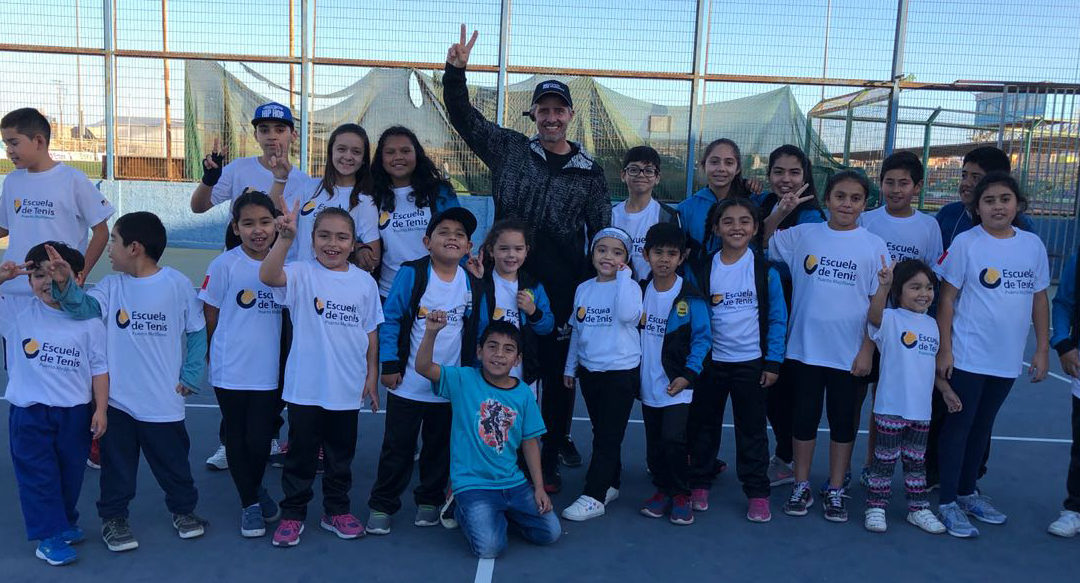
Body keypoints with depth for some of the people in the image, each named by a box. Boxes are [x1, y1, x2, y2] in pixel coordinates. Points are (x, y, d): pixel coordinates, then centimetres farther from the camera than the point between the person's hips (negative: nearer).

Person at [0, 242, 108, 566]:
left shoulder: (88, 320, -4)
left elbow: (99, 367, -1)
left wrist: (101, 409, -4)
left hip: (76, 412, 1)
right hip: (29, 410, -1)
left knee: (71, 472, 15)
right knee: (38, 475, 4)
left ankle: (65, 523, 36)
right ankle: (49, 536, 15)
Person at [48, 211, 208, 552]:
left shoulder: (177, 284, -8)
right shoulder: (111, 286, 1)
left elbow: (197, 331, -1)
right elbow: (84, 306, -17)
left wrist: (190, 376, -5)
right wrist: (65, 284, -36)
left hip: (164, 401, -2)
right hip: (117, 398, 2)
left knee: (172, 459, 13)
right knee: (116, 462, 13)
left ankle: (183, 509, 33)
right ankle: (113, 516, 31)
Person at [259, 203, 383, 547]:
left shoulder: (364, 282, 1)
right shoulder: (301, 274, -8)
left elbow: (371, 332, 8)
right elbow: (267, 276, -29)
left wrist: (372, 375, 7)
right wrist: (285, 238, -42)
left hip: (348, 388, 3)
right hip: (305, 386, -2)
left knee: (341, 454, 17)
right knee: (301, 453, 10)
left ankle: (336, 511, 33)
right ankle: (292, 514, 25)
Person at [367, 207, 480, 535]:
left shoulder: (472, 283, 0)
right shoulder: (412, 274, -10)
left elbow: (474, 330, 9)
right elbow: (391, 319, -7)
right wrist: (390, 364, -9)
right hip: (408, 383, -3)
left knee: (440, 447, 15)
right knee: (398, 447, 6)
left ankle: (429, 501, 32)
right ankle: (382, 505, 20)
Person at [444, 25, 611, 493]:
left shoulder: (589, 172, 6)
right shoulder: (509, 150, 6)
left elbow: (602, 235, 8)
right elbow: (463, 116, 4)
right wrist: (456, 72, -11)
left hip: (563, 293, 0)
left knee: (558, 375, 7)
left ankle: (550, 457, 22)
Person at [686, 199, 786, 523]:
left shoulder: (765, 270, -5)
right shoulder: (702, 270, -2)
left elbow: (777, 319, -2)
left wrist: (773, 362, -5)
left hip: (751, 363, -1)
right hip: (710, 361, 2)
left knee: (752, 429, 7)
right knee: (704, 425, 13)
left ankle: (757, 493, 18)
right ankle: (699, 483, 27)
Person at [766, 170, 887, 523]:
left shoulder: (874, 246, -2)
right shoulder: (802, 235, 0)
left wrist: (867, 351, -5)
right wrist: (779, 212, -9)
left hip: (849, 353, 0)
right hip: (805, 348, 1)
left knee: (843, 421, 10)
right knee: (805, 418, 11)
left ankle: (836, 491, 25)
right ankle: (801, 487, 25)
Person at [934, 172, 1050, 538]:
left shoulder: (1033, 245, 3)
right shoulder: (966, 243, -9)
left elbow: (1039, 298, 9)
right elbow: (947, 298, -9)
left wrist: (1043, 349, 7)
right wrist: (944, 350, -11)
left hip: (1007, 359, 5)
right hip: (968, 356, -4)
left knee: (982, 427, 17)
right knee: (958, 426, 2)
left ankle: (967, 493, 31)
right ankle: (947, 502, 11)